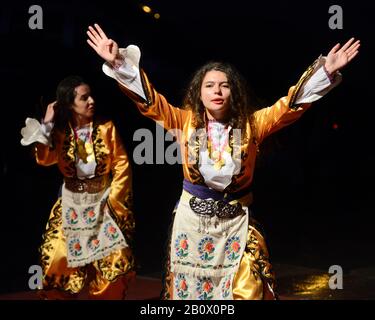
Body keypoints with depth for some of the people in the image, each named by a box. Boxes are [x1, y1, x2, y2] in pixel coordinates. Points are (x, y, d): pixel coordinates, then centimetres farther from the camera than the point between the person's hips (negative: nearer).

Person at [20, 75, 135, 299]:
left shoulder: (106, 127, -6)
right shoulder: (59, 131, -2)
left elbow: (122, 164, -6)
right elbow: (45, 159, -18)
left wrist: (113, 198, -11)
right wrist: (46, 125, -18)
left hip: (104, 199, -1)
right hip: (72, 203, 1)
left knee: (113, 259, -2)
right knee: (60, 258, 2)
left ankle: (108, 296, 20)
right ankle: (59, 296, 25)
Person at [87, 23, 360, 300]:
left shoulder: (250, 124, -2)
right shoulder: (186, 120, -2)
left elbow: (290, 105, -7)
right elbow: (149, 100, -5)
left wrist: (325, 70, -17)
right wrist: (119, 62, -15)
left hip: (236, 219, 0)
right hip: (192, 217, 1)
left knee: (246, 291, 2)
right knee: (189, 287, 14)